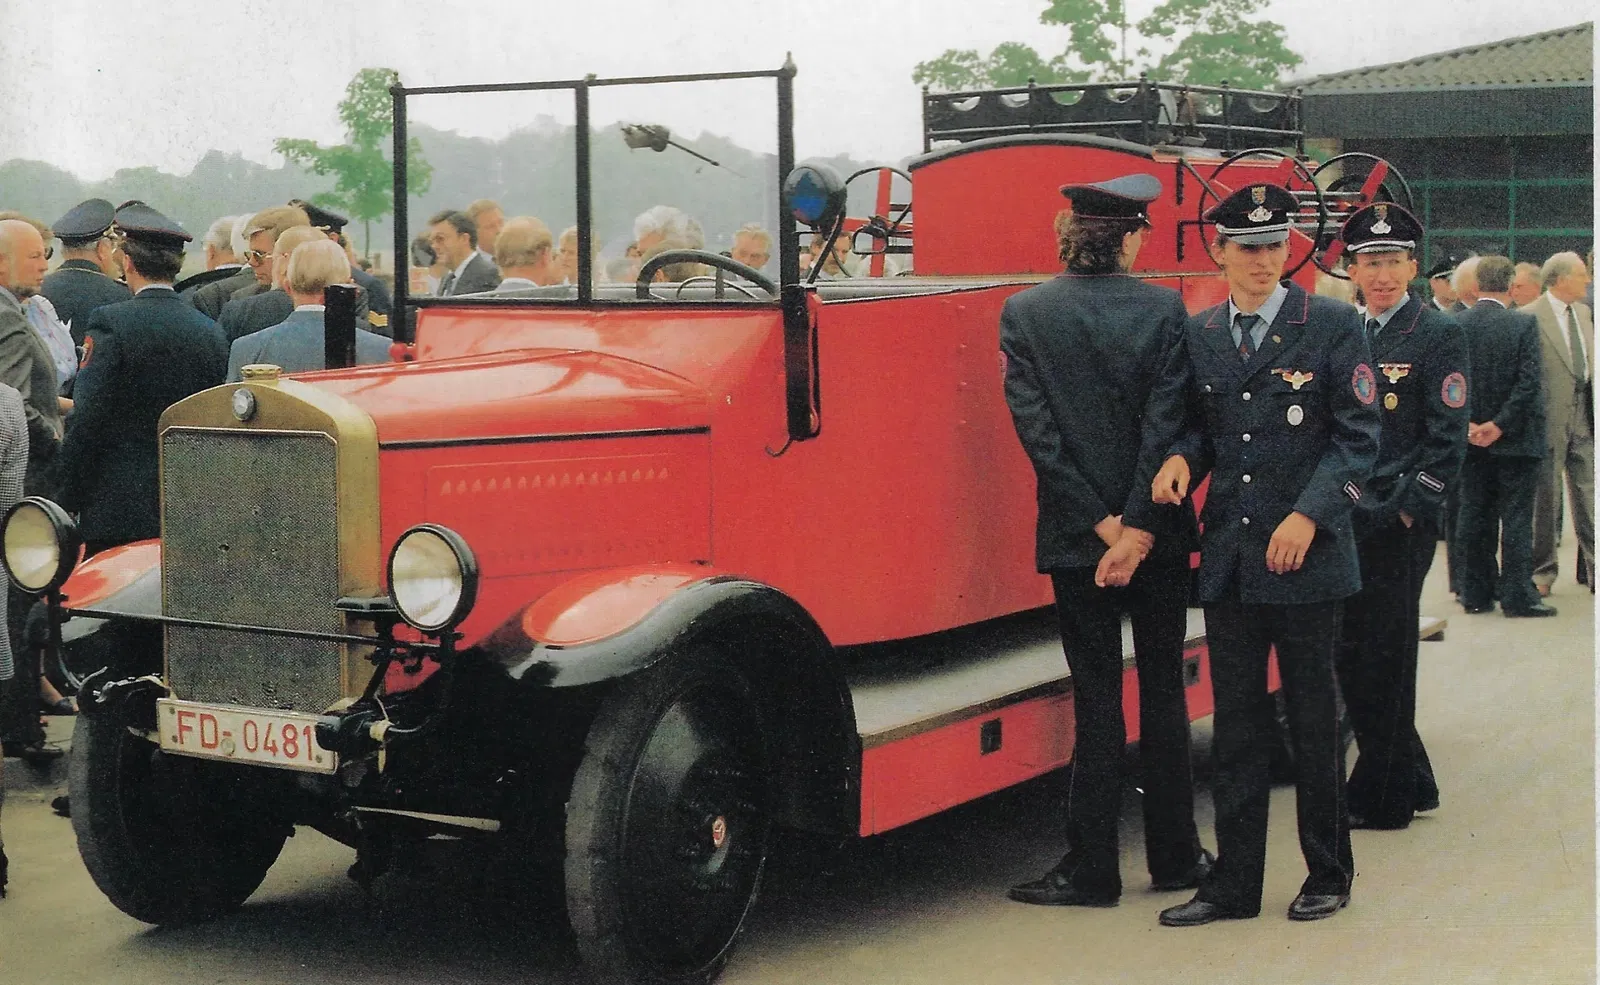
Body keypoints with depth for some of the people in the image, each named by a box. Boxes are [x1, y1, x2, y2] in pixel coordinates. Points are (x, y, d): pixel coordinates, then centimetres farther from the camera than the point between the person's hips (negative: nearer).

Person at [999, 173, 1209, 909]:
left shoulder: (1024, 313, -3)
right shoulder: (1164, 310, -4)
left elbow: (1034, 424, -9)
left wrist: (1099, 523, -8)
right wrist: (1140, 525, -12)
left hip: (1075, 540, 0)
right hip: (1159, 536, 0)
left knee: (1096, 700, 6)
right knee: (1163, 692, 12)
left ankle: (1091, 868, 8)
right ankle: (1174, 855, 20)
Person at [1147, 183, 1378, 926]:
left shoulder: (1334, 326, -3)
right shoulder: (1199, 335, 9)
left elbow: (1357, 438, -5)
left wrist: (1309, 515, -16)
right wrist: (1181, 458, -3)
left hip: (1308, 556, -3)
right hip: (1229, 559, 4)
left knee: (1314, 720, 6)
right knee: (1237, 725, 8)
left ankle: (1328, 875, 21)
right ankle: (1234, 884, 15)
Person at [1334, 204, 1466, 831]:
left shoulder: (1439, 335, -6)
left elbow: (1448, 439, -11)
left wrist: (1408, 511, -15)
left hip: (1399, 526, -7)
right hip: (1345, 522, 7)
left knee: (1384, 661, -1)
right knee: (1351, 659, 10)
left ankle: (1381, 800, 10)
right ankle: (1410, 781, 24)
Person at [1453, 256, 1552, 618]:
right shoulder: (1524, 324, -11)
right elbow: (1531, 381, -16)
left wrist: (1467, 424, -4)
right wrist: (1500, 425, -12)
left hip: (1471, 441, 3)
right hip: (1515, 439, -3)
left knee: (1473, 517, 10)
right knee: (1516, 518, 2)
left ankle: (1476, 594, 15)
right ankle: (1517, 596, 3)